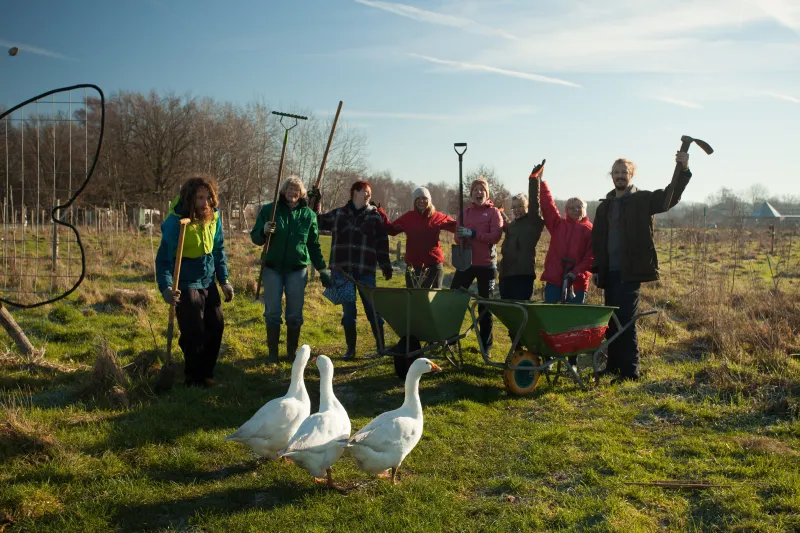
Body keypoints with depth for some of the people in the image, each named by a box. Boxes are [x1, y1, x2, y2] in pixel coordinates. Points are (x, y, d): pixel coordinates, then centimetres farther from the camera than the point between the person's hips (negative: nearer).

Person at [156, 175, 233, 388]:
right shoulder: (176, 222, -22)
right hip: (186, 284, -6)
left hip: (208, 282, 7)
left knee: (216, 325, 10)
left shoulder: (213, 218, -3)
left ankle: (206, 372, 29)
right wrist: (166, 288, -32)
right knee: (194, 333, -4)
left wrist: (224, 280, 9)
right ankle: (195, 378, 17)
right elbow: (164, 258, -21)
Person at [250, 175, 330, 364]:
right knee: (272, 313, 1)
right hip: (272, 268, -1)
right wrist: (264, 231, -20)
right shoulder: (269, 210, 0)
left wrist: (322, 269, 7)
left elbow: (314, 245, 10)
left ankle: (292, 352, 18)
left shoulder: (308, 214, 4)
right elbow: (255, 238, 2)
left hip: (297, 270, 1)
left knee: (295, 314, 4)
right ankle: (272, 352, 12)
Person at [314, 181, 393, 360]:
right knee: (348, 311, 7)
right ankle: (350, 349, 16)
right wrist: (315, 202, 8)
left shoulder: (374, 216, 5)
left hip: (366, 271, -1)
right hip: (343, 271, 1)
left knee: (373, 309, 2)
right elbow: (316, 222, 20)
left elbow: (382, 243, 4)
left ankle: (381, 347, 11)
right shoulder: (338, 214, 8)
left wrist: (386, 266, -1)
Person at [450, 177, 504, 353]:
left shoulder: (493, 212, 0)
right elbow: (457, 237, 9)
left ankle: (486, 344, 16)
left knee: (484, 305, 6)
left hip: (486, 264, -3)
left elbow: (495, 236, -13)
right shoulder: (465, 212, 10)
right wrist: (460, 237, -15)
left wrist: (472, 233, -21)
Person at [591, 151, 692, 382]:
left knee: (626, 319, -8)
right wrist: (596, 269, 12)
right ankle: (613, 365, 23)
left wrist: (683, 171, -28)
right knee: (611, 320, 12)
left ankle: (630, 370, -2)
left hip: (631, 270, -6)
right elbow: (597, 240, 16)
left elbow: (670, 196, -14)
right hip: (609, 272, 6)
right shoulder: (605, 205, 15)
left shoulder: (643, 199, 0)